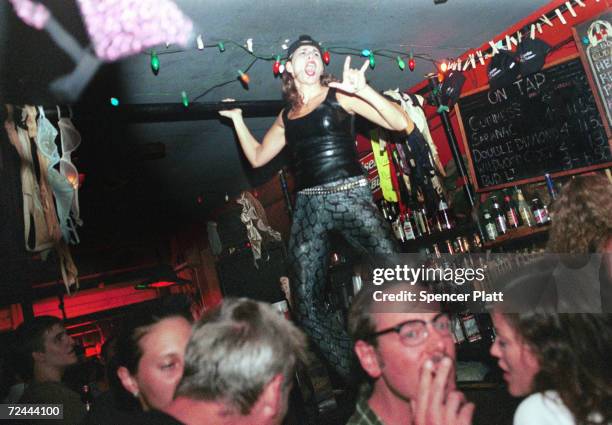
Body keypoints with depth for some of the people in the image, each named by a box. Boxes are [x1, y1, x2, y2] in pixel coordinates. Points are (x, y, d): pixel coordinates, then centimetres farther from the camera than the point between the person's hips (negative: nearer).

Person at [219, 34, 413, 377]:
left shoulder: (340, 95, 6)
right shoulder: (287, 116, 18)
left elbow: (402, 123, -3)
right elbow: (257, 157, 26)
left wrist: (363, 90, -15)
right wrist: (237, 119, 25)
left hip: (350, 196, -4)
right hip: (308, 207, 4)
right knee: (307, 304, -3)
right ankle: (353, 374, 11)